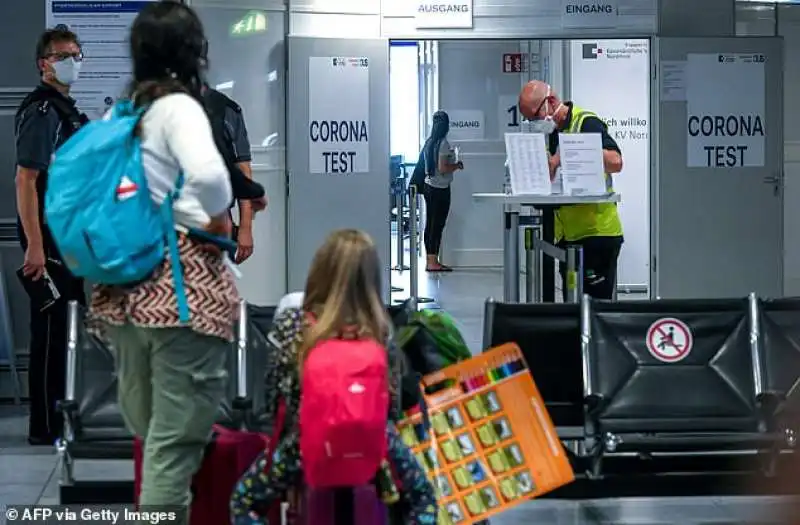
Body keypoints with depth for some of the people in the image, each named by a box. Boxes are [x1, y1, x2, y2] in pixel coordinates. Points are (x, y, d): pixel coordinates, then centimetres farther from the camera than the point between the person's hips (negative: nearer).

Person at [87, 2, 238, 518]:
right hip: (184, 287, -7)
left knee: (147, 432, 18)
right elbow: (208, 174, -27)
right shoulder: (179, 107, -9)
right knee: (176, 440, -5)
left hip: (122, 288, 7)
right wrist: (218, 218, -9)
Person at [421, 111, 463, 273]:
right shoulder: (443, 143, -14)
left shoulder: (428, 142, 9)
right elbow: (443, 168, -19)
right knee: (438, 224, -5)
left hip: (428, 186, 8)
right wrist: (457, 165, -3)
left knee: (430, 224, 10)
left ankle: (430, 260, 15)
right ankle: (433, 262, -5)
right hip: (440, 189, -8)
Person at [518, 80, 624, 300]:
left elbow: (615, 162, -25)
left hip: (597, 232, -8)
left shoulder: (586, 122, -10)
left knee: (597, 302, -8)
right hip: (568, 235, 8)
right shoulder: (551, 131, 15)